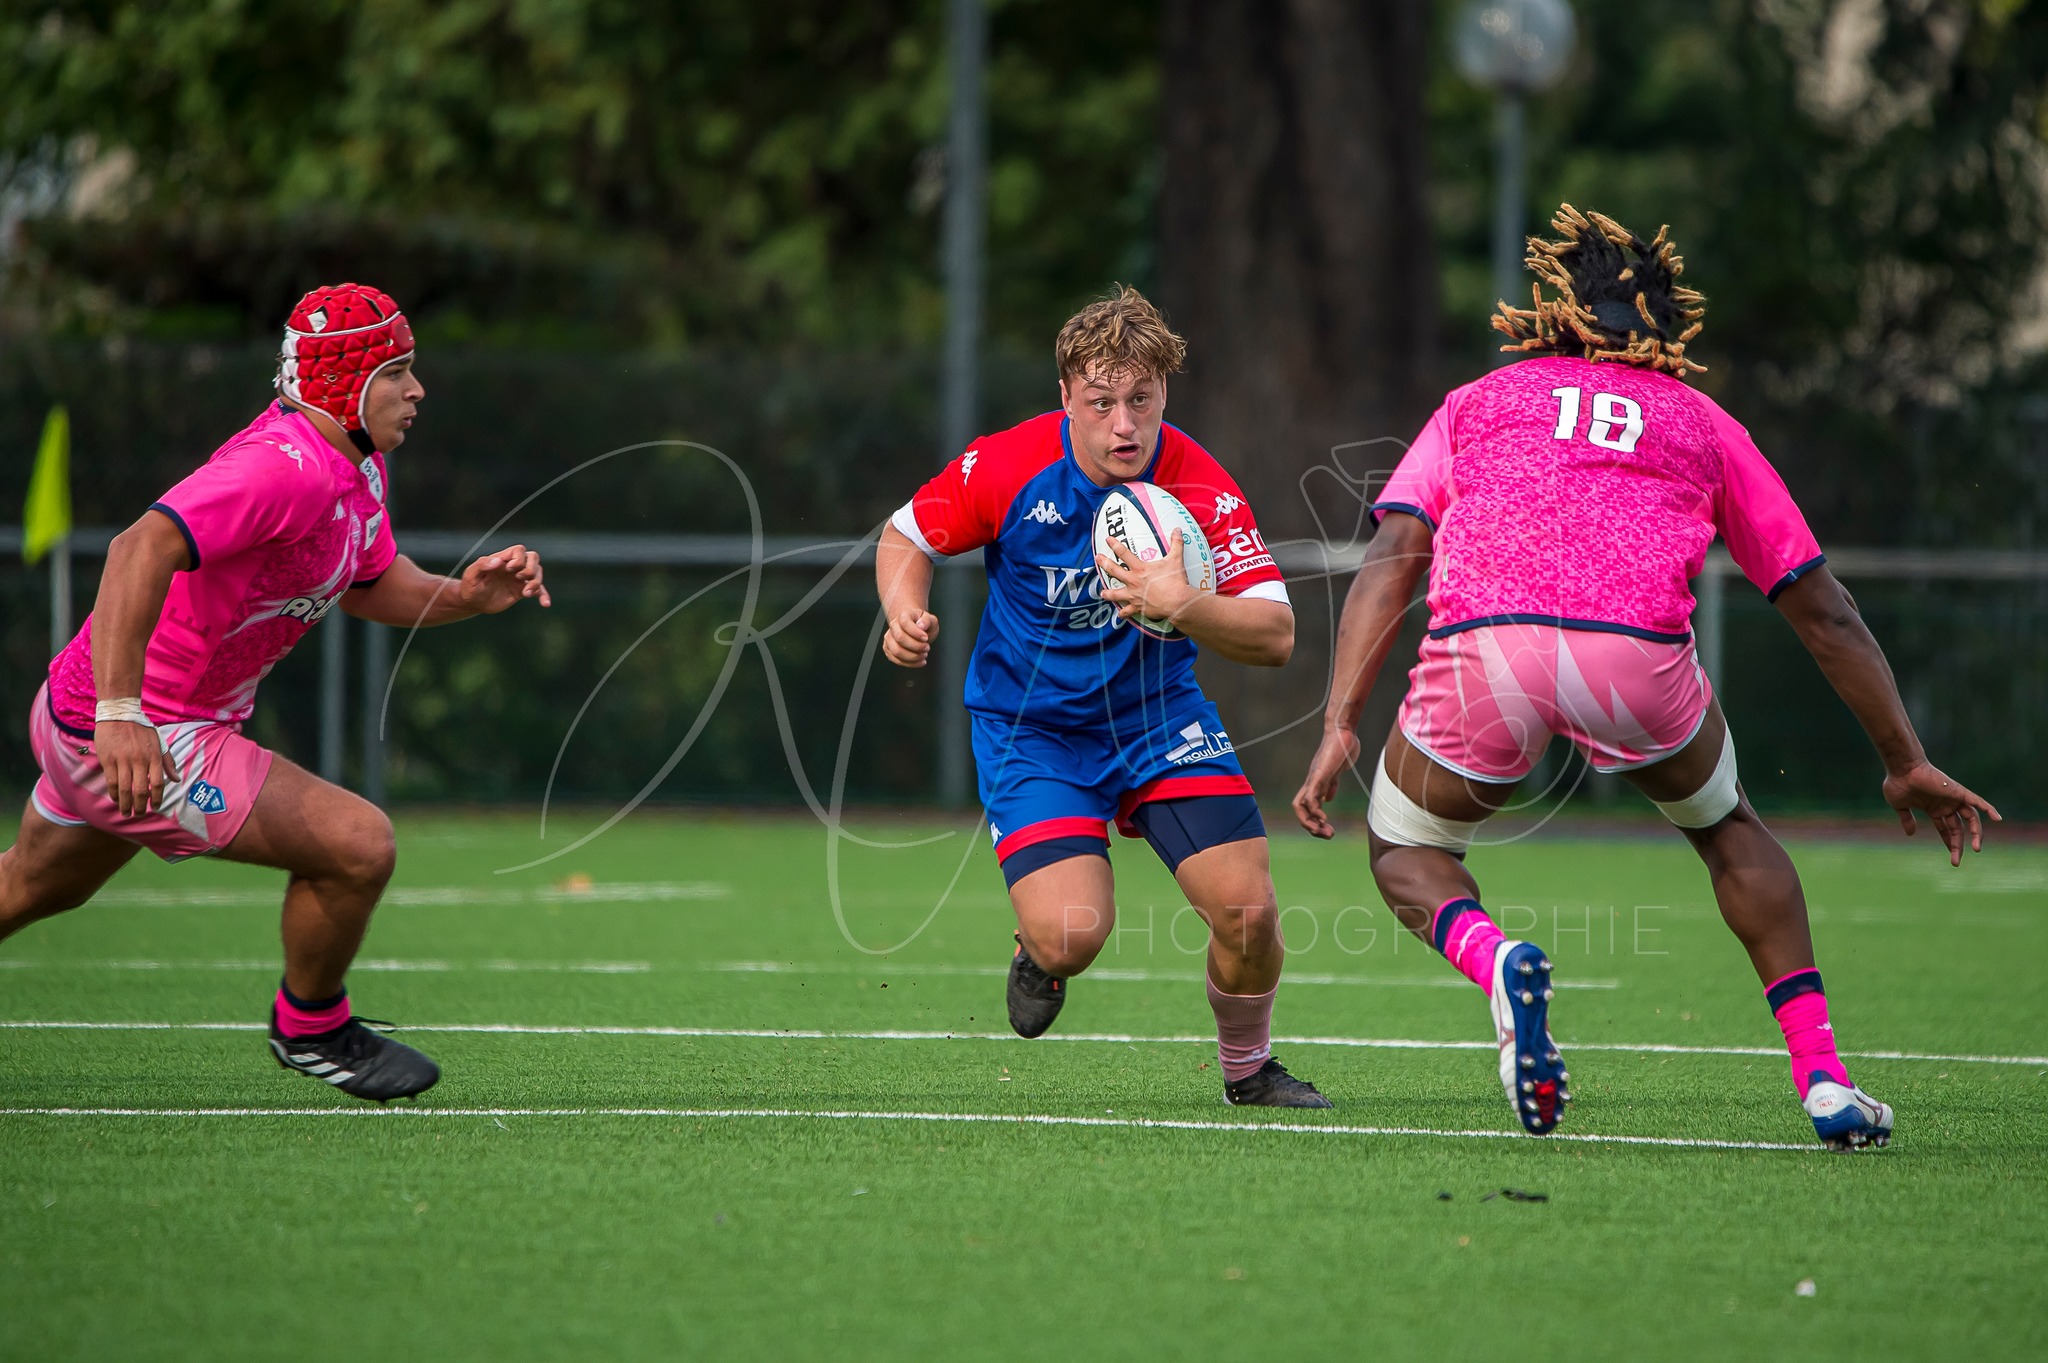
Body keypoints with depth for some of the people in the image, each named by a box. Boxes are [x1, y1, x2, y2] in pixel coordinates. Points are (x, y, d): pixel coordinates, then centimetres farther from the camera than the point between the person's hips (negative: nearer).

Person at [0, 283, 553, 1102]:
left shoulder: (357, 465, 5)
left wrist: (465, 595, -1)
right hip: (135, 737, -11)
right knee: (358, 844, -15)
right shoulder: (287, 468, -27)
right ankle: (310, 1028, 9)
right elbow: (143, 549, -39)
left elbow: (370, 585, 19)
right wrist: (120, 713, -44)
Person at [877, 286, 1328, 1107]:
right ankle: (1038, 957, 20)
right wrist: (906, 614, -20)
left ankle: (1247, 1069, 18)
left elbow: (1275, 637, -21)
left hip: (1159, 714, 1)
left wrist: (1182, 607, -40)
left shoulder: (1200, 491, -17)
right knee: (1072, 933, -21)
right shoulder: (1008, 468, -17)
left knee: (1247, 908, -13)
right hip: (1030, 726, -1)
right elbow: (905, 539, 1)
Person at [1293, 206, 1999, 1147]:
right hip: (1638, 651, 1)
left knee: (1405, 853, 25)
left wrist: (1340, 727, 6)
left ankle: (1494, 961, -10)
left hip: (1481, 644, -1)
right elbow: (1822, 612, 28)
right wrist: (1906, 763, 35)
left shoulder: (1474, 405, 28)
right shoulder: (1702, 425, 29)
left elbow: (1392, 556, 12)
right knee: (1726, 828, 30)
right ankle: (1823, 1079, 16)